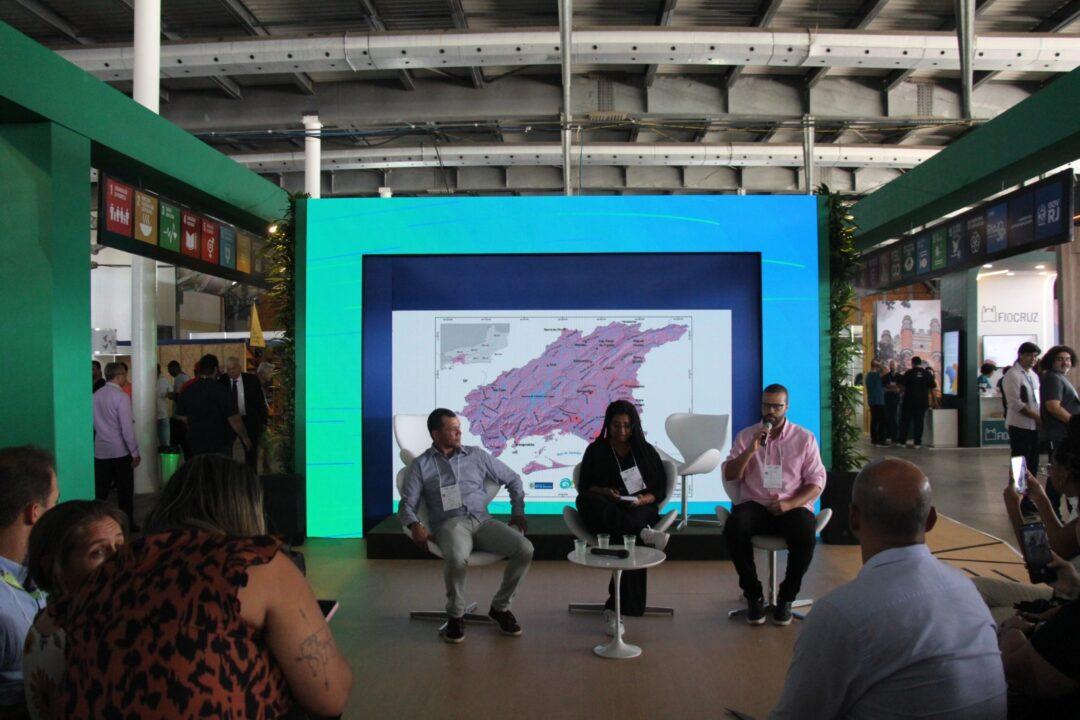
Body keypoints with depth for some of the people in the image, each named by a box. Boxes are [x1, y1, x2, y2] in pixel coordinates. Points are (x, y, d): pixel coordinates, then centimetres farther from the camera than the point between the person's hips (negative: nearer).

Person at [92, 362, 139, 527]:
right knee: (125, 490, 6)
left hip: (100, 450, 5)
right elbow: (127, 428, -16)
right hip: (120, 451, -5)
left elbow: (94, 423, 10)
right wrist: (135, 453, -11)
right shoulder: (121, 397, -15)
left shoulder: (96, 395, 3)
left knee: (100, 490, 11)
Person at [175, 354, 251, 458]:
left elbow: (182, 417, 10)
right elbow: (234, 419, -17)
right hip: (219, 444, -5)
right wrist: (245, 438, -5)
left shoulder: (187, 390, 0)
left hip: (196, 443, 5)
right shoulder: (220, 390, -16)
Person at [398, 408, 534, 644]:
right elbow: (407, 504, 4)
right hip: (450, 523, -3)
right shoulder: (421, 465, 11)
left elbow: (512, 479, 23)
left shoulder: (476, 455, 17)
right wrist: (415, 525, -17)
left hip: (482, 520, 3)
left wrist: (518, 511, 12)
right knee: (458, 558, -39)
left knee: (525, 549, -22)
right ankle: (455, 615, -10)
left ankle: (500, 607, 1)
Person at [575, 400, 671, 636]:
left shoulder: (646, 451, 14)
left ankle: (616, 608, -31)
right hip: (606, 512, 1)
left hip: (640, 510, -1)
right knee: (585, 501, -34)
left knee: (627, 536, -36)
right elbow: (585, 488, 7)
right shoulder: (596, 450, 14)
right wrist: (605, 492, -14)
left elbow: (660, 490, 8)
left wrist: (642, 499, -13)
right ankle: (643, 532, -46)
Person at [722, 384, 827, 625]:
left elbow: (817, 481, 2)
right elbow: (729, 475, 3)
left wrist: (790, 504, -14)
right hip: (754, 505, 1)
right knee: (733, 529, -32)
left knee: (805, 535, -33)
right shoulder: (746, 435, 11)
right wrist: (751, 449, -12)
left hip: (792, 506, -1)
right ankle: (754, 596, -10)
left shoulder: (804, 438, 7)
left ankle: (786, 598, -6)